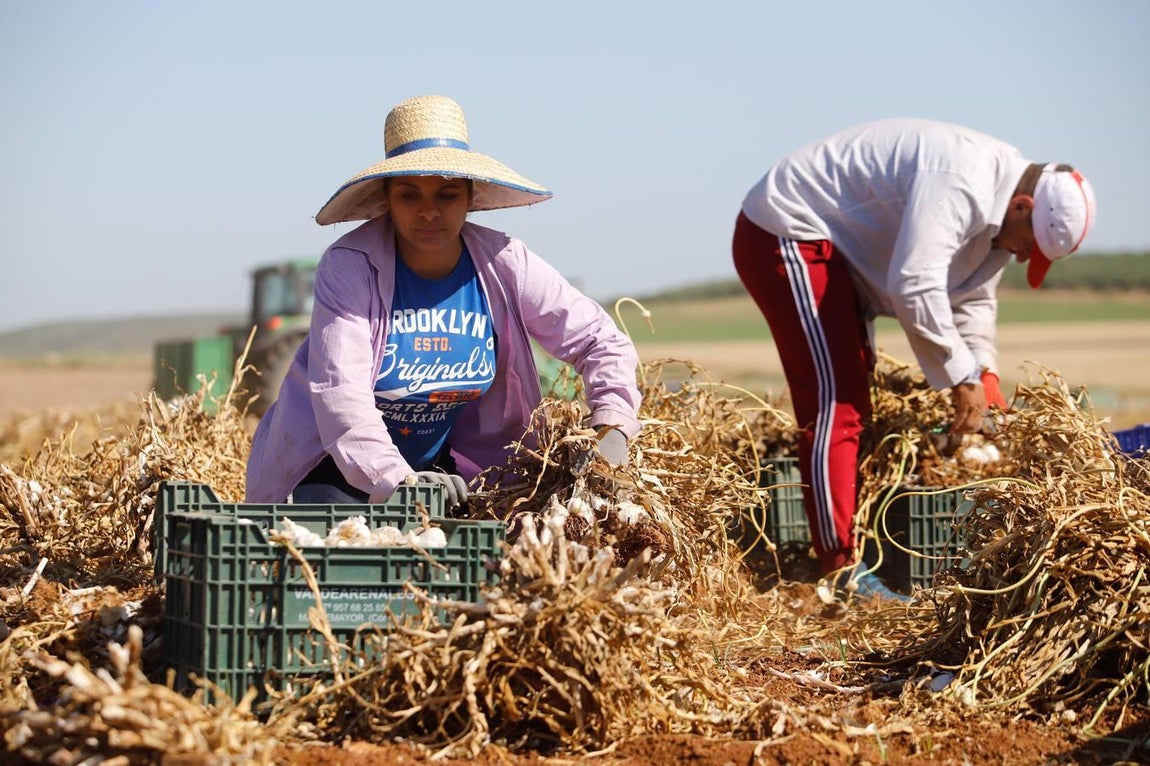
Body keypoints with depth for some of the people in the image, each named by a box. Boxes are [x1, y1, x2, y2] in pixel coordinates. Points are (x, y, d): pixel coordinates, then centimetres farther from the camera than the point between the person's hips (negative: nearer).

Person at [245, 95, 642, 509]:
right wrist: (395, 481, -46)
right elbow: (340, 392, -31)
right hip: (336, 462, -4)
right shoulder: (348, 267, -21)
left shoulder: (503, 264, -10)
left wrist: (611, 429, -23)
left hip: (440, 465, 4)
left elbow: (599, 341, -4)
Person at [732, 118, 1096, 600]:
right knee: (834, 402, -14)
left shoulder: (997, 209, 5)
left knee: (853, 399, 14)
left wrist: (984, 371, -4)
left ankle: (841, 546, 22)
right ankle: (841, 573, -14)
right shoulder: (960, 184, -28)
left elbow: (973, 298, 12)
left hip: (833, 247, 11)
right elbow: (914, 286, -33)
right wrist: (961, 378, -24)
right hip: (785, 235, -11)